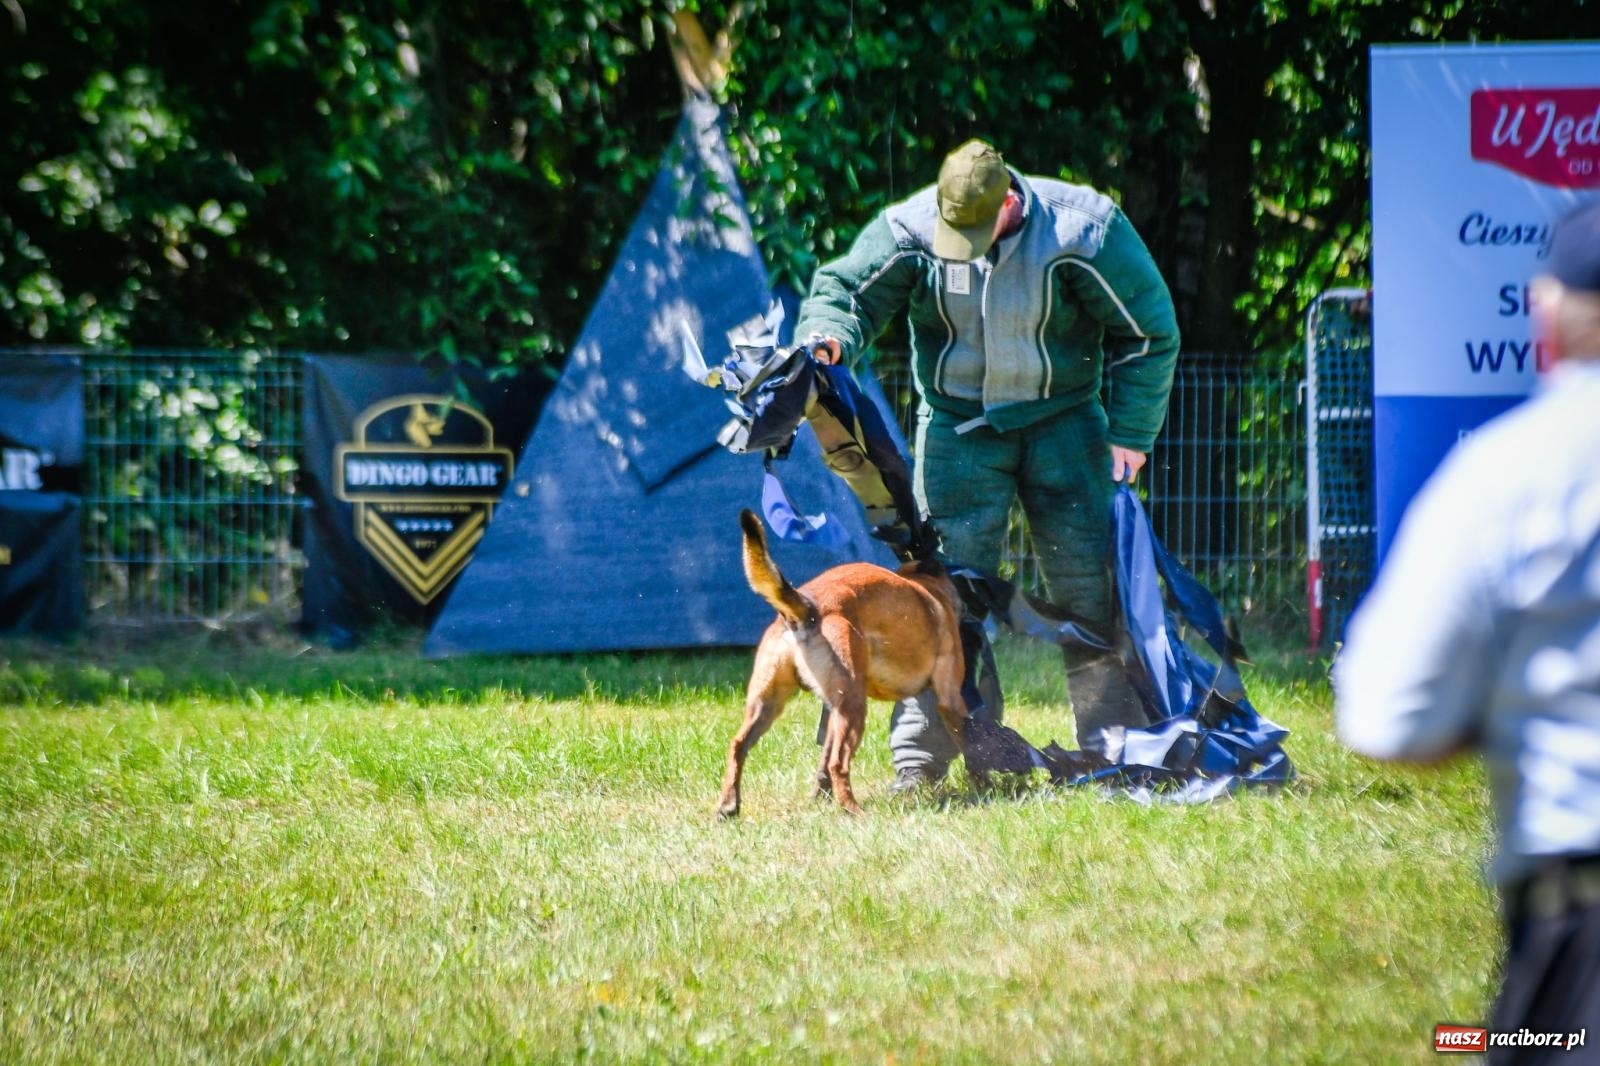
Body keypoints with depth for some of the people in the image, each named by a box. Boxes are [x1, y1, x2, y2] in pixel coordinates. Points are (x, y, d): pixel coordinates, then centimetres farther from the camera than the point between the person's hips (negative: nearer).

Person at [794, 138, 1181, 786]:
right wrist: (825, 338, -32)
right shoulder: (909, 230, -15)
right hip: (959, 424, 0)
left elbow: (1148, 331, -8)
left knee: (1090, 585, -2)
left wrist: (1130, 433, -8)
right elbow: (848, 289, -8)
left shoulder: (1083, 231, -18)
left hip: (1062, 422, 0)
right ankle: (918, 758, -4)